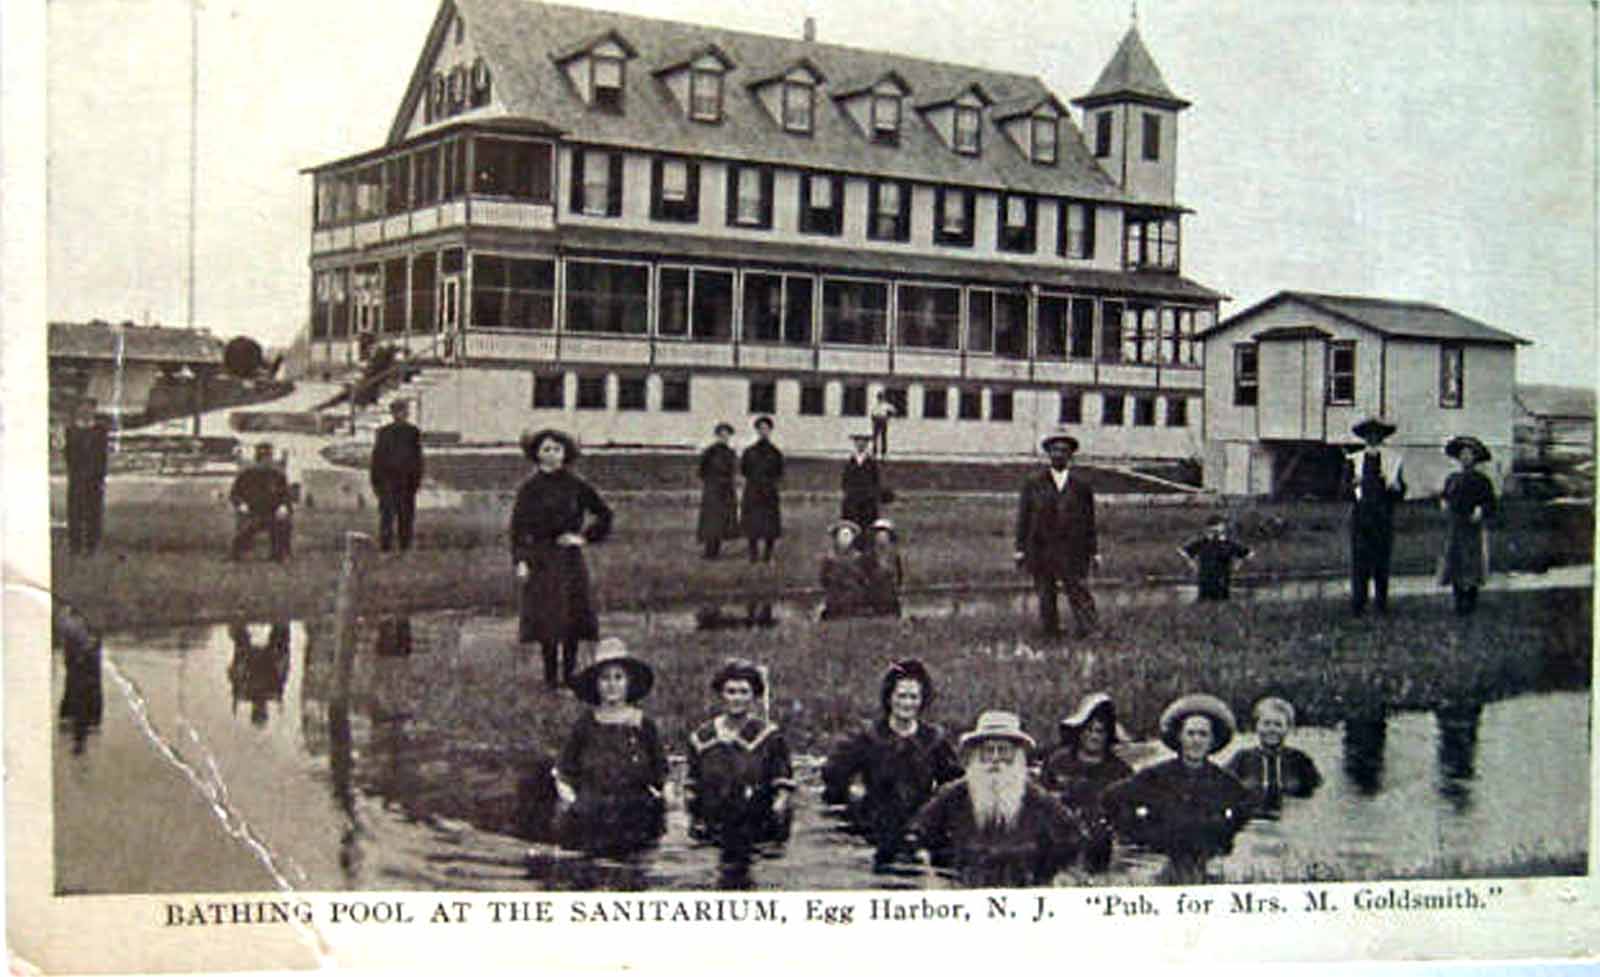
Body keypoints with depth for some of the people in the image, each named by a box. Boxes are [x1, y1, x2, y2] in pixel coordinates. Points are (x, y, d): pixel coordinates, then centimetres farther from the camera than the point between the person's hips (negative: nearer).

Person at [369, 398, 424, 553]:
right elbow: (418, 457, -5)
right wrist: (418, 479, 2)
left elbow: (376, 456, -1)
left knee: (387, 511, 2)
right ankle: (405, 545, 13)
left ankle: (385, 543, -8)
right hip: (406, 476, 0)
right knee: (406, 512, 9)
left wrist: (375, 481, 6)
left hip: (387, 476, 0)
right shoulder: (414, 431, -5)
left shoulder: (383, 431, -2)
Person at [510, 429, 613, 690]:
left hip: (569, 558, 1)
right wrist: (520, 560, -8)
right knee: (545, 618, 0)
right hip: (540, 558, 0)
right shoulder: (530, 488, 0)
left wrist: (585, 537, 0)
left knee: (572, 618, 0)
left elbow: (604, 514, 9)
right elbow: (518, 526, 0)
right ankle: (550, 676, 8)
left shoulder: (575, 485, 1)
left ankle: (569, 675, 11)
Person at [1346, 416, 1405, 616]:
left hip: (1383, 517, 1)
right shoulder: (1354, 460, 9)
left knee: (1382, 560, 2)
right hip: (1361, 515, -1)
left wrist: (1393, 485, -13)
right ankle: (1358, 604, 0)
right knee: (1359, 560, -4)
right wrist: (1353, 485, -14)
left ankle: (1381, 602, 9)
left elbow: (1401, 493, 8)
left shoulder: (1392, 460, 9)